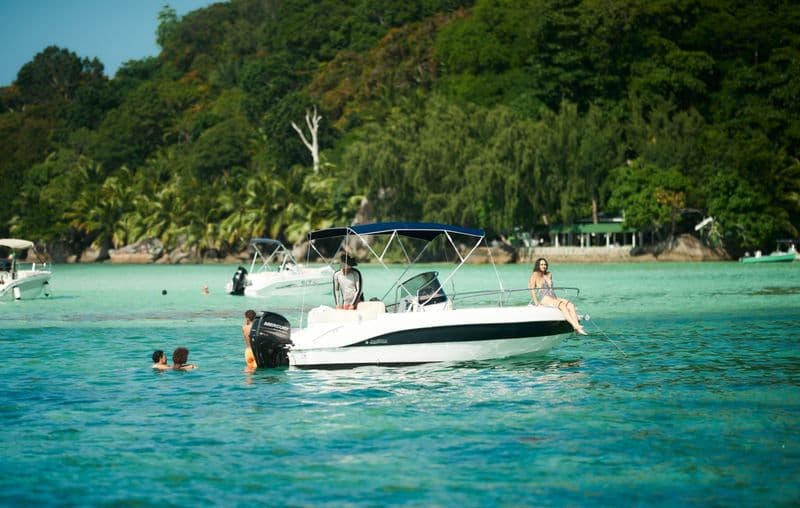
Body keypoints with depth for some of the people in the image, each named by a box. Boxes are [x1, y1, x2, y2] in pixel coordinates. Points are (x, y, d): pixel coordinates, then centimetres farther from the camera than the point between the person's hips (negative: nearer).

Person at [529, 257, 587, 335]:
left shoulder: (549, 275, 23)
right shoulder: (535, 275, 3)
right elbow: (532, 289, -3)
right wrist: (536, 302, -12)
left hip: (554, 298, 7)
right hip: (544, 299, -7)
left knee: (570, 305, -20)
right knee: (562, 305, -32)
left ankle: (577, 327, -36)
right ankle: (576, 326, -43)